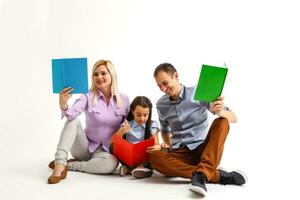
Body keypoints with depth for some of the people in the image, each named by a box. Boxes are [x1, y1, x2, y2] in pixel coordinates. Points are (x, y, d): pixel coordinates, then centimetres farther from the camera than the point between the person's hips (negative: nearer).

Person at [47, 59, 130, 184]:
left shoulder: (123, 99, -2)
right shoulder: (88, 96, -8)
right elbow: (72, 114, -27)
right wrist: (63, 105, -50)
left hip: (106, 151, 1)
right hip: (85, 147, 0)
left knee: (112, 163, -36)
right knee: (73, 121, -27)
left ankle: (69, 165, -17)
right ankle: (59, 164, -33)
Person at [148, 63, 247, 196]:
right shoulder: (161, 105, 8)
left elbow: (233, 118, -6)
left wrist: (221, 112, -29)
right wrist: (168, 145, 4)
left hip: (202, 150, -1)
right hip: (180, 153, 2)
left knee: (221, 122, -27)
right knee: (155, 158, -31)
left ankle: (201, 174, -42)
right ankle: (217, 175, -32)